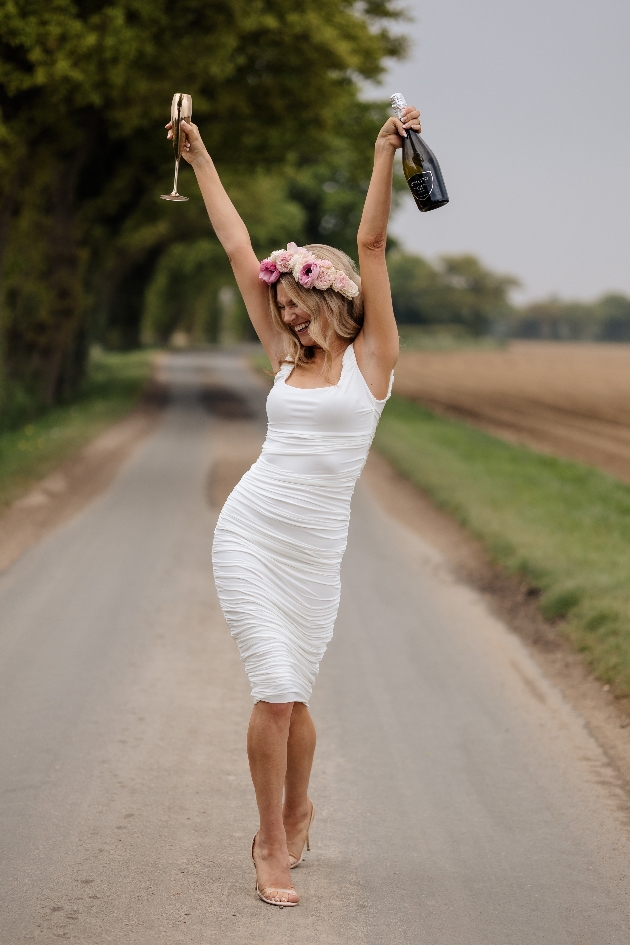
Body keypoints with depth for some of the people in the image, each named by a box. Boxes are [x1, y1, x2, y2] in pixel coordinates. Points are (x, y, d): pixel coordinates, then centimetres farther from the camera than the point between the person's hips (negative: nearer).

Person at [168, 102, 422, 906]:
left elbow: (370, 246, -8)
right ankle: (273, 842, 5)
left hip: (316, 550, -2)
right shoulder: (286, 358, 10)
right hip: (249, 534, 2)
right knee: (274, 687, -8)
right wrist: (199, 159, 17)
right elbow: (238, 249, 13)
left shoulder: (370, 358, 1)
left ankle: (295, 815, 34)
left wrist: (385, 152, -12)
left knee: (291, 692, 6)